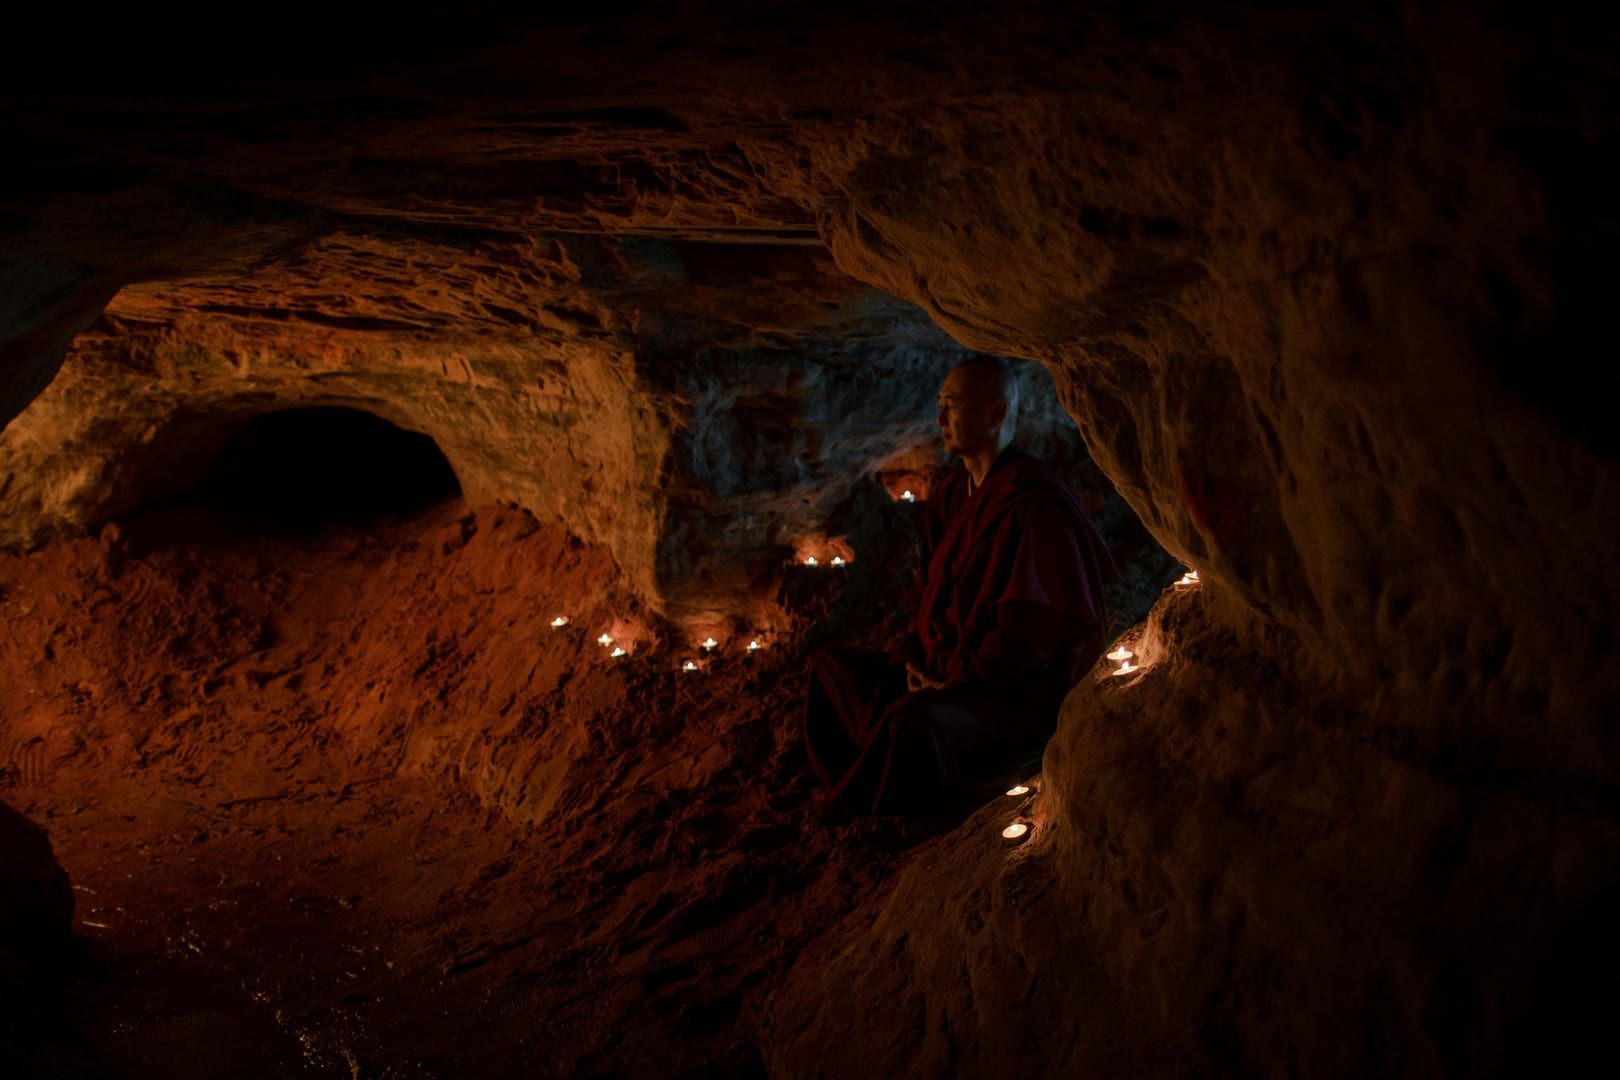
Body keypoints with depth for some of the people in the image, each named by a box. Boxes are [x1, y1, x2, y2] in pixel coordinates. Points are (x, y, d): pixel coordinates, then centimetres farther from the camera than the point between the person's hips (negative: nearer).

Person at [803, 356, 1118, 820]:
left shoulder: (1034, 501, -19)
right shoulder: (953, 493, 9)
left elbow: (1038, 626, -22)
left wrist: (956, 677, -18)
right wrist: (916, 658, 1)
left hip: (1017, 695, -10)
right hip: (944, 669, 10)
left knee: (915, 719, -37)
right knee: (831, 669, 11)